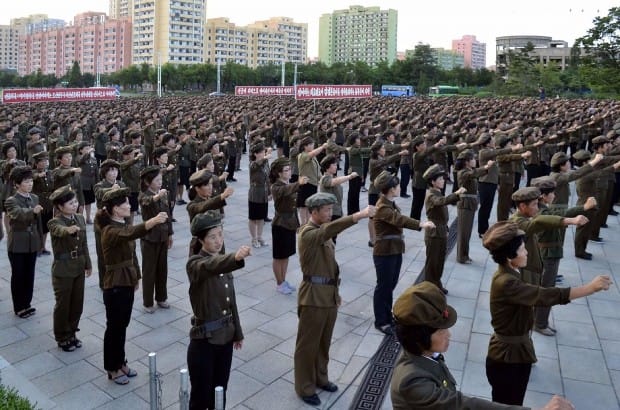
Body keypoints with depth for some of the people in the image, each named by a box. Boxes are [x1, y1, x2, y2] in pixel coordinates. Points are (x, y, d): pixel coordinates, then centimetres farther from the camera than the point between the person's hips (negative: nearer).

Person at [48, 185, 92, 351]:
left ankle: (71, 333, 33)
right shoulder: (54, 222, -16)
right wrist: (69, 230, -65)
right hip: (62, 270, -6)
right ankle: (62, 338, 25)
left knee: (77, 303, 14)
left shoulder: (80, 219, 2)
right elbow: (61, 230, -42)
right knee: (63, 305, 7)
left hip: (78, 268, 6)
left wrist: (88, 264, 14)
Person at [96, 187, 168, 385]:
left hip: (127, 282, 8)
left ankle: (120, 362, 35)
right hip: (115, 285, -8)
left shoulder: (124, 225, 5)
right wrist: (152, 222, -61)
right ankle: (112, 368, 23)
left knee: (123, 325, 19)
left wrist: (136, 277, 18)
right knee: (114, 327, 7)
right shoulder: (110, 231, -22)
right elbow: (131, 234, -45)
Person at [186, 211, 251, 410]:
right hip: (204, 340, -6)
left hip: (225, 337, 6)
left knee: (220, 392, 19)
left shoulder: (223, 262, 5)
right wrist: (236, 258, -61)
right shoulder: (195, 264, -16)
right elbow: (210, 267, -42)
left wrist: (237, 332, 16)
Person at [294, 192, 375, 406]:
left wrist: (336, 292, 19)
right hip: (313, 296, -9)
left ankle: (320, 378, 37)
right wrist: (359, 215, -47)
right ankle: (305, 388, 19)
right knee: (308, 344, 5)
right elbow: (330, 230, -39)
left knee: (324, 342, 20)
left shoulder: (323, 231, 12)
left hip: (329, 295, 9)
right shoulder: (307, 233, -17)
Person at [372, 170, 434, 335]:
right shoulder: (382, 207, -22)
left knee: (391, 285, 17)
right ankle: (380, 322, 15)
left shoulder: (391, 204, 9)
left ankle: (387, 316, 32)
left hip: (395, 250, 9)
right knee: (383, 286, 2)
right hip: (384, 252, -9)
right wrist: (421, 224, -49)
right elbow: (400, 220, -37)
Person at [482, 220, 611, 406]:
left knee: (512, 403, 24)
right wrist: (591, 287, -31)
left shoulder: (509, 275, 3)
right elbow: (546, 295, -35)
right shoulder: (506, 282, -30)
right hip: (509, 355, -9)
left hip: (515, 350, 9)